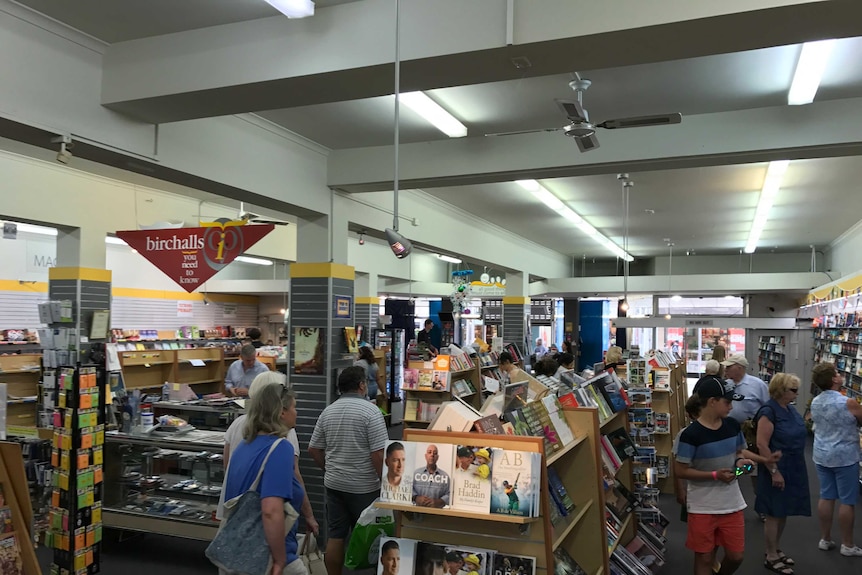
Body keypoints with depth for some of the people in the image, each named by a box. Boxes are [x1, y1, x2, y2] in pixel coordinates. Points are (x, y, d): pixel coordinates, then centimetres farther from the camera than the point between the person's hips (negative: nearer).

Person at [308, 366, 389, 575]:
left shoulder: (327, 412, 4)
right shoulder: (370, 411, -15)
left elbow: (313, 449, 9)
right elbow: (379, 454, -20)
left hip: (334, 484, 5)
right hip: (364, 487, -5)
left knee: (335, 536, 10)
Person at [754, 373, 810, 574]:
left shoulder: (791, 410, 7)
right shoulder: (769, 412, -19)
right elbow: (762, 445, -22)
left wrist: (796, 469, 19)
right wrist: (774, 472, -21)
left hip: (794, 470, 8)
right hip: (777, 471, -8)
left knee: (783, 513, 17)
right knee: (774, 514, 2)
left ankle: (776, 550, 32)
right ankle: (771, 558, 14)